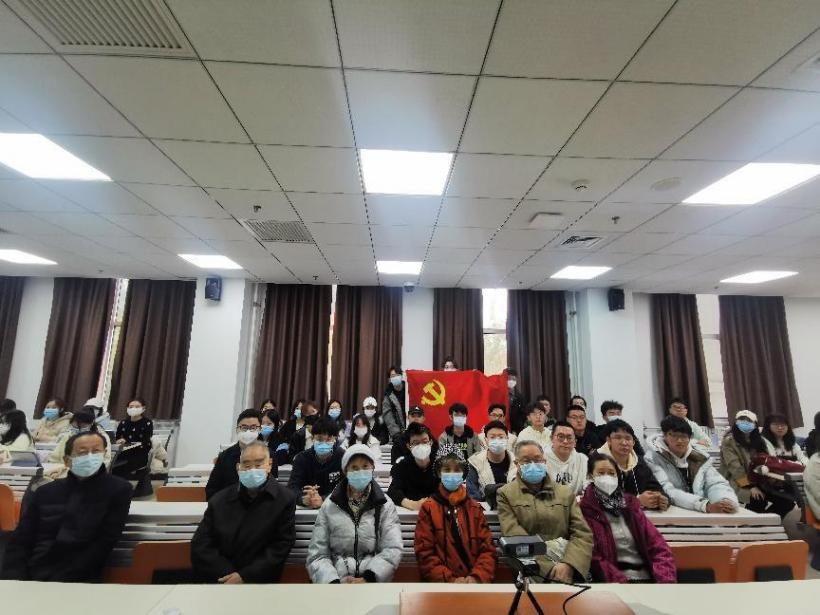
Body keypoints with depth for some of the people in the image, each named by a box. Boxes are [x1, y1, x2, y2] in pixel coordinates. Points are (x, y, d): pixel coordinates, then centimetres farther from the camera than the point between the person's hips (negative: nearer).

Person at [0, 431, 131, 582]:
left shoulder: (118, 489, -1)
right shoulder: (44, 492, 13)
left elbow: (104, 544, -6)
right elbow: (19, 543, 10)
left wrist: (60, 579, -13)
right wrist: (14, 579, -8)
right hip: (30, 577, 4)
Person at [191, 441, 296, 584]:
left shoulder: (285, 499, -2)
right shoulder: (219, 500, 7)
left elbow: (281, 546, -3)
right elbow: (200, 545, 4)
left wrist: (244, 576, -9)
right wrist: (229, 575, -7)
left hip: (261, 581, -2)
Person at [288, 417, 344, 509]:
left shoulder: (343, 458, -7)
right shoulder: (302, 458, 0)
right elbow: (292, 486, -11)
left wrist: (323, 500, -31)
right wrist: (303, 499, -32)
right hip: (306, 507, 2)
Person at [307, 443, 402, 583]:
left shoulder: (384, 505, 5)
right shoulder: (329, 505, 6)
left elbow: (392, 550, -3)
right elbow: (317, 554, 3)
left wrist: (367, 578, -15)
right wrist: (333, 582, -13)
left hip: (373, 581, 0)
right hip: (337, 581, 0)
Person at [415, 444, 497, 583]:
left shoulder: (475, 507, 11)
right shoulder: (428, 508, 2)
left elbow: (488, 548, 7)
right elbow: (424, 553, -2)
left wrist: (477, 577, -9)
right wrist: (450, 579, -12)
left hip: (475, 582, 2)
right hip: (440, 583, -2)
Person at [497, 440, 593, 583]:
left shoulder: (566, 493, 15)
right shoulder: (506, 494, 5)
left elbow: (583, 533, 6)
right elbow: (514, 536, -5)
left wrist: (568, 564, -11)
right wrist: (550, 568, -14)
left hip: (568, 572, 3)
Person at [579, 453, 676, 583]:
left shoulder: (629, 503, 14)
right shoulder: (585, 509, -4)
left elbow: (658, 545, 7)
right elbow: (594, 558, -8)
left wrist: (666, 578, -7)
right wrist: (620, 581, -18)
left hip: (647, 575, 6)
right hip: (615, 578, -6)